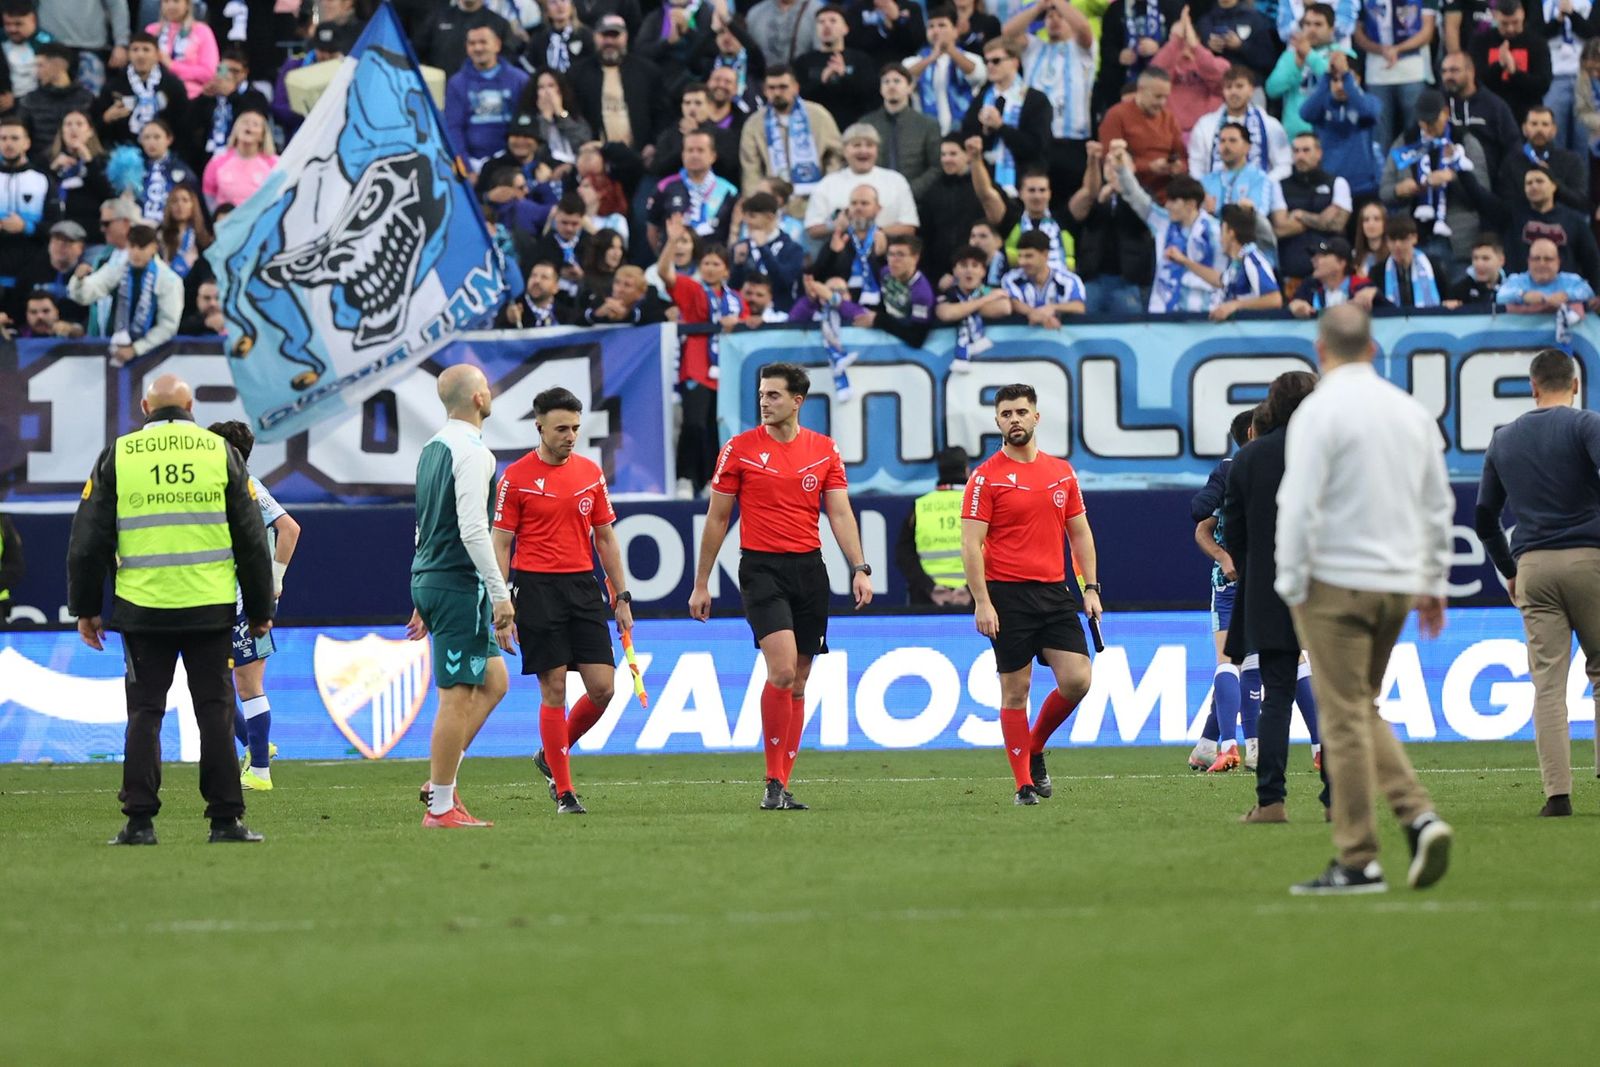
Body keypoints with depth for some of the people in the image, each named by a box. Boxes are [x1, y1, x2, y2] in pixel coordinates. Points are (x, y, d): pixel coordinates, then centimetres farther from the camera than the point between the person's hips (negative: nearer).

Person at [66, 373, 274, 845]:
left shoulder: (117, 456, 3)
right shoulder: (221, 452, 4)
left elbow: (88, 541, 4)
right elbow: (252, 540, 8)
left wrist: (86, 608, 14)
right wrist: (260, 609, 16)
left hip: (142, 609, 0)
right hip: (211, 608, 0)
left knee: (145, 712, 5)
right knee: (215, 710, 4)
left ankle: (140, 821, 1)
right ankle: (225, 819, 3)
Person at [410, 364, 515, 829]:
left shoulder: (432, 449, 15)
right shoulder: (472, 453, -14)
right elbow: (472, 530, -21)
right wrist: (500, 595, -19)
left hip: (429, 581, 10)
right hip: (460, 585, -10)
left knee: (494, 681, 15)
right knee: (457, 695, -6)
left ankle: (440, 781, 10)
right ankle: (441, 806, -4)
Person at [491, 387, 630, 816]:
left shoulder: (591, 472, 9)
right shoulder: (516, 477, -3)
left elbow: (605, 538, 14)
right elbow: (501, 544, -1)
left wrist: (622, 598, 10)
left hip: (583, 586, 4)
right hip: (537, 587, -4)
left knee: (602, 688, -3)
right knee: (554, 690, -5)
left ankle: (551, 755, 22)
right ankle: (563, 792, 2)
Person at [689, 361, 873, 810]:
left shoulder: (824, 450, 6)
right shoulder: (739, 449, 0)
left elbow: (840, 513, 5)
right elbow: (717, 519, 4)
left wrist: (859, 569, -9)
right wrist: (701, 584, 4)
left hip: (809, 570, 4)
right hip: (762, 570, -4)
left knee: (798, 683, 6)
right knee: (782, 669, -20)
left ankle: (783, 785, 13)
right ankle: (774, 782, -13)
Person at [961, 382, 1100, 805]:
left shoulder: (1061, 472, 11)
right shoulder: (986, 477, -3)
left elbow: (1080, 533, 18)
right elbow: (971, 544, -7)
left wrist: (1091, 588, 9)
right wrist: (982, 602, -14)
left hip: (1055, 592, 4)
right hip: (1008, 595, -4)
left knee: (1077, 679, -6)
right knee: (1015, 690, -1)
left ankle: (1035, 749, 18)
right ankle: (1024, 782, 5)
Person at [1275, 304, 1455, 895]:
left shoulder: (1319, 412, -10)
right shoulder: (1413, 411, 10)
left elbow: (1299, 507, -15)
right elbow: (1439, 503, 15)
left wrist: (1292, 586, -8)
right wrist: (1434, 583, 21)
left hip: (1337, 581, -6)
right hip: (1399, 580, 6)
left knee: (1345, 718, -3)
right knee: (1363, 709, 18)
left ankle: (1357, 861, -4)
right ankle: (1419, 815, 0)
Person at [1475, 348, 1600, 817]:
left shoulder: (1504, 440, 14)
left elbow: (1484, 518, 19)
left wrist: (1509, 572, 28)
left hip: (1532, 567, 3)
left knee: (1548, 681, 0)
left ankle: (1557, 792, -6)